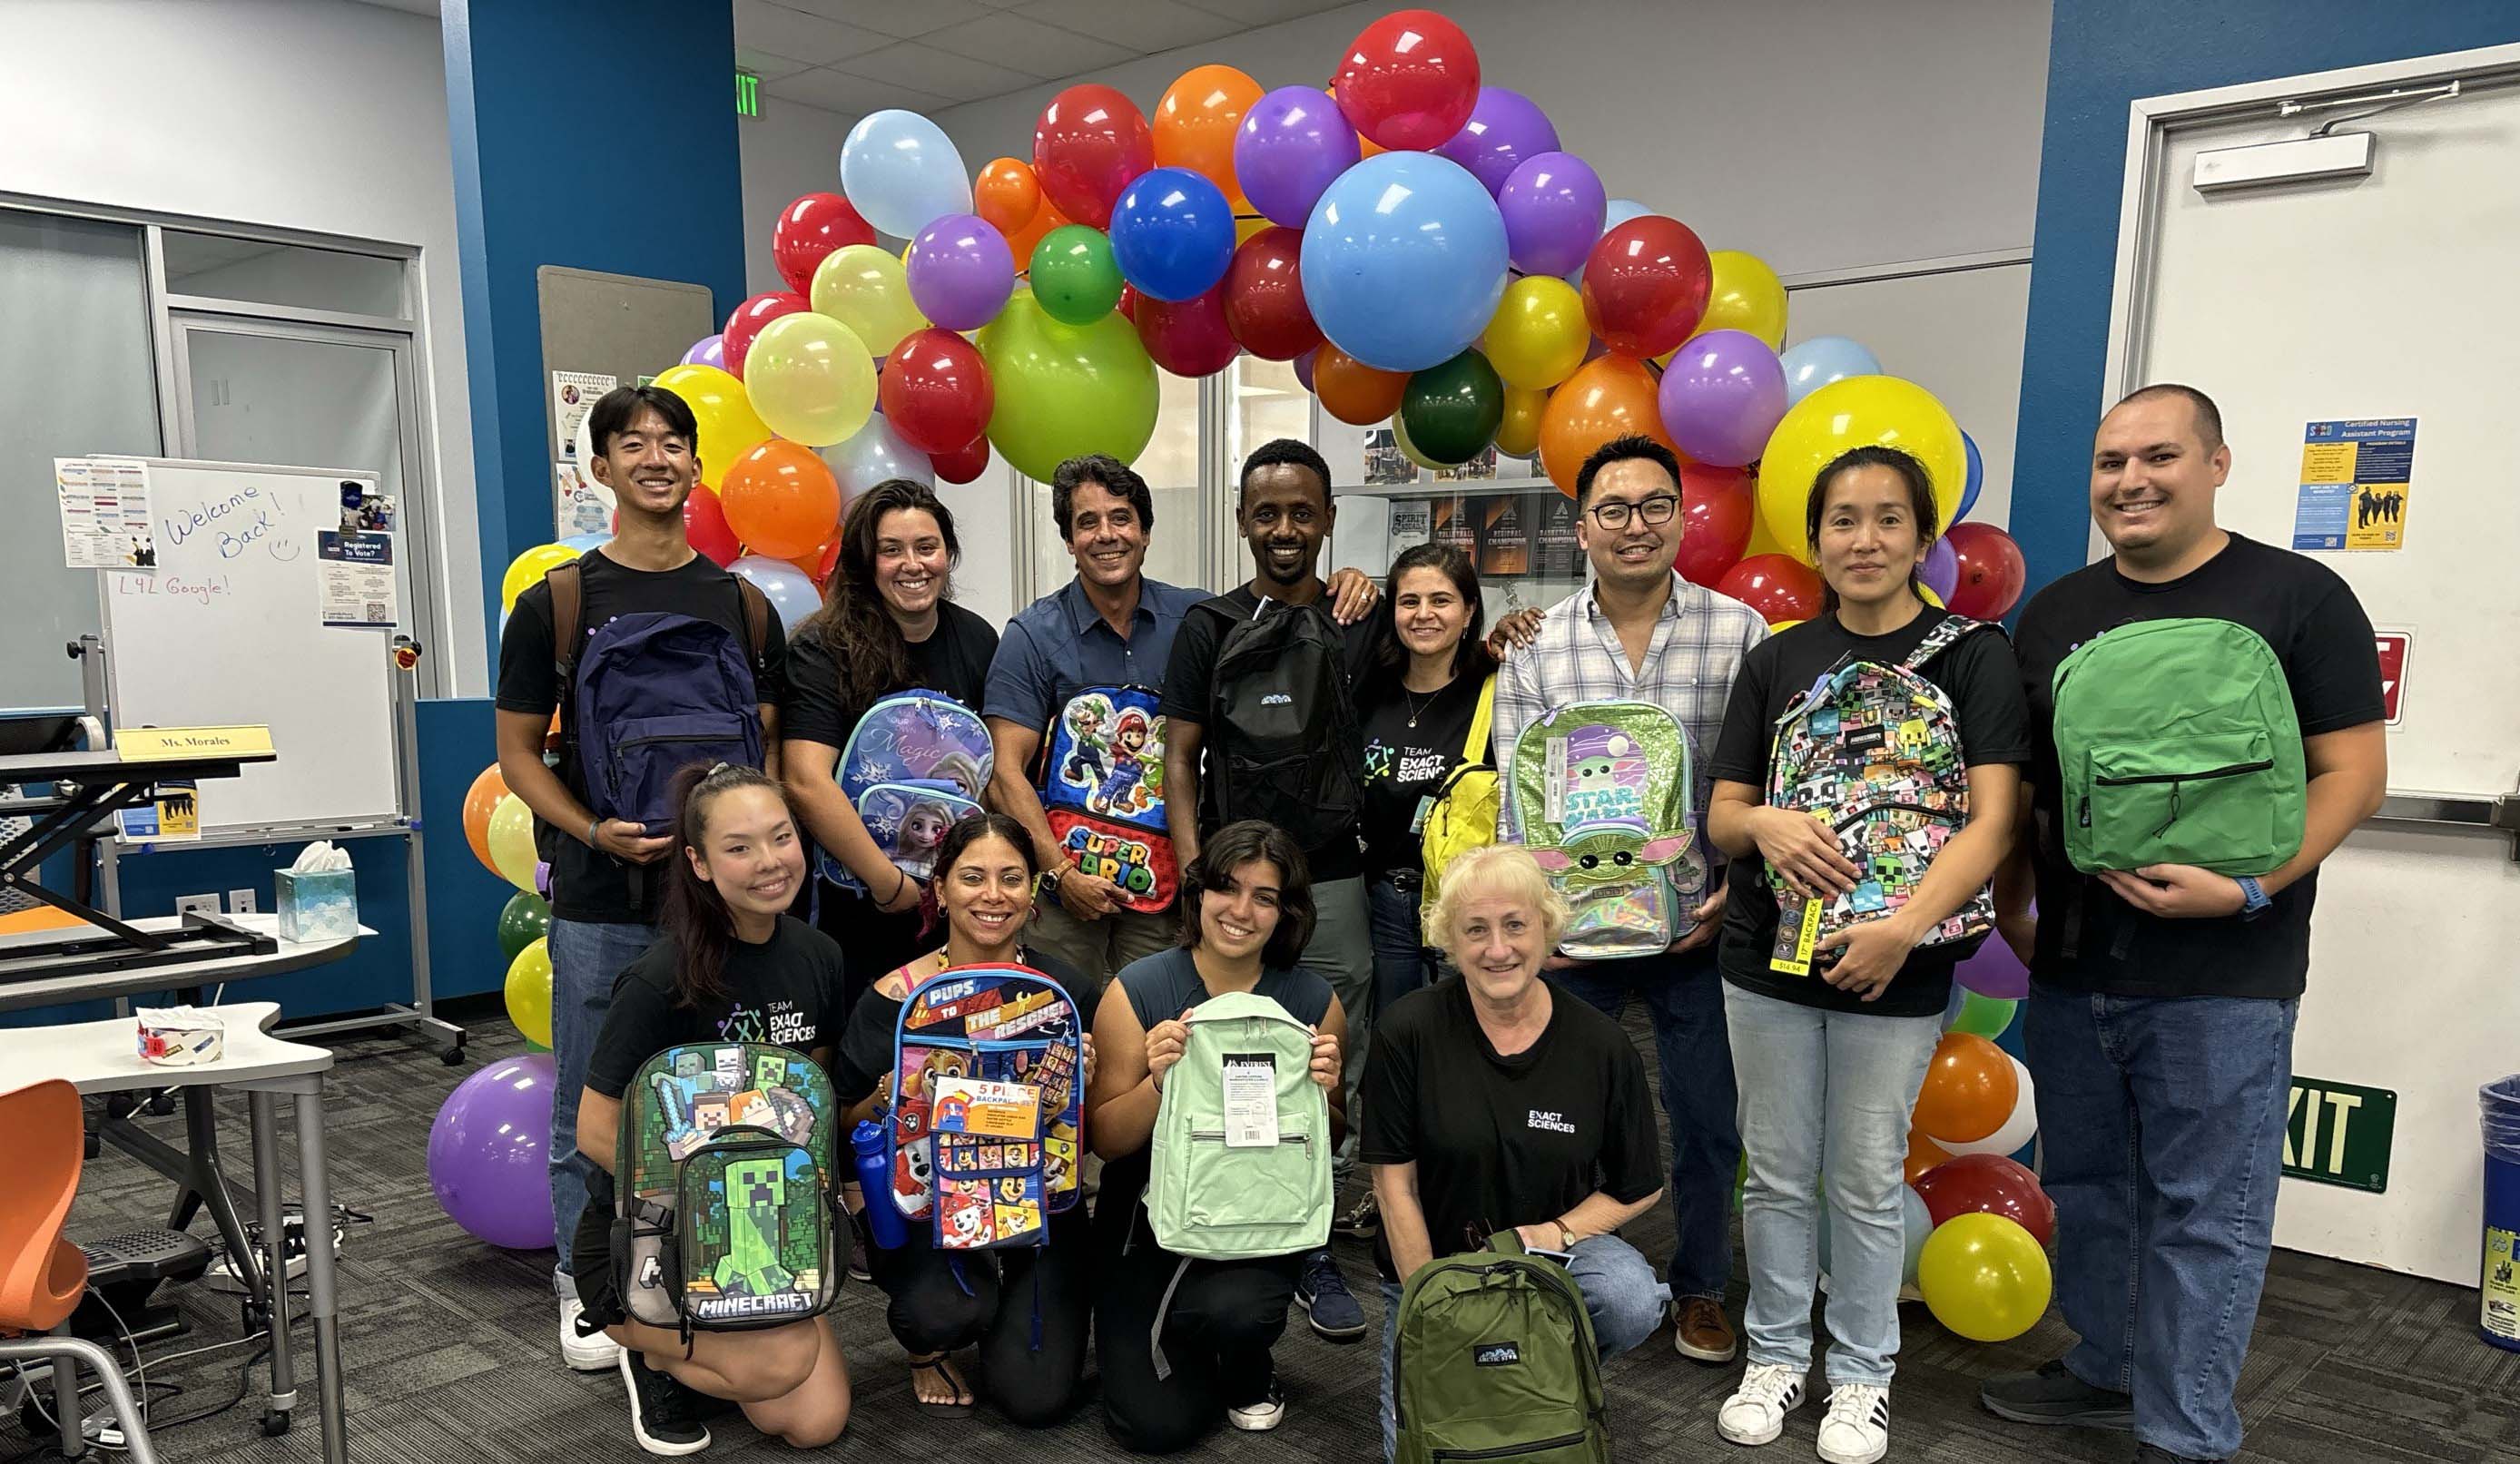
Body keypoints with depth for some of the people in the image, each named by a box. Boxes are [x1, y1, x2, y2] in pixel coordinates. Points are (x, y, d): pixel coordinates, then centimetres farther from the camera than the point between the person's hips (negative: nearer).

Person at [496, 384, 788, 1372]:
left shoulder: (742, 606, 7)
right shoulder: (555, 604, 1)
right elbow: (518, 751, 3)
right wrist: (593, 830, -14)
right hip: (602, 897, -2)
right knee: (592, 1105, 7)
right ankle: (586, 1285, 24)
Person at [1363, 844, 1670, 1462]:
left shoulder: (1601, 1044, -8)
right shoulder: (1411, 1029, -14)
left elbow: (1641, 1187, 1)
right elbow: (1396, 1183, -9)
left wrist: (1559, 1232, -15)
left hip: (1555, 1247, 2)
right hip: (1432, 1258, -1)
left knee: (1634, 1304, -29)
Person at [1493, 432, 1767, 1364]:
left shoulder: (1740, 634, -2)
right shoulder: (1536, 649, 1)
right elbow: (1517, 795, 1)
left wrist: (1738, 891, -11)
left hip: (1698, 925, 0)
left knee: (1708, 1118, 11)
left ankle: (1700, 1288, 33)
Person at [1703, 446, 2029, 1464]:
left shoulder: (1973, 656, -4)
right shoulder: (1777, 660, 6)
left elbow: (1993, 820, -13)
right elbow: (1720, 816, 6)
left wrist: (1907, 927, -26)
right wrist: (1764, 824, -18)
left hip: (1895, 970, -2)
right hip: (1766, 958, 3)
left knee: (1867, 1182, 10)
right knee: (1777, 1173, 13)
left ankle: (1862, 1372, 28)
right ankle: (1777, 1353, 30)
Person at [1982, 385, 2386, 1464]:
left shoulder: (2298, 596, -4)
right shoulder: (2055, 613, 9)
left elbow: (2353, 774, -8)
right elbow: (2016, 780, 14)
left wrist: (2248, 889, -20)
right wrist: (2012, 911, 8)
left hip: (2223, 980, -5)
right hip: (2070, 970, 5)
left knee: (2205, 1215, 3)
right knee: (2085, 1189, 17)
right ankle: (2104, 1371, 36)